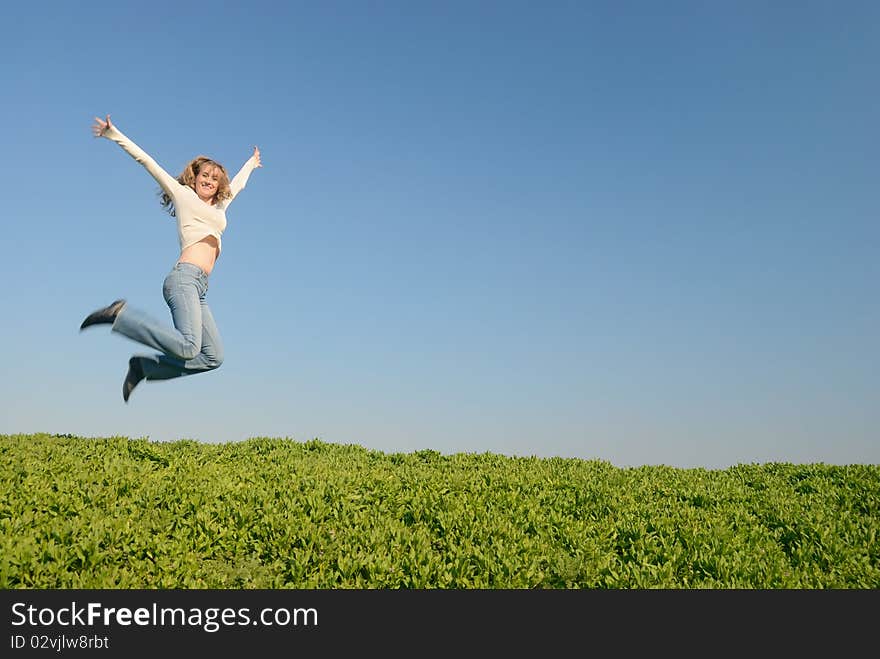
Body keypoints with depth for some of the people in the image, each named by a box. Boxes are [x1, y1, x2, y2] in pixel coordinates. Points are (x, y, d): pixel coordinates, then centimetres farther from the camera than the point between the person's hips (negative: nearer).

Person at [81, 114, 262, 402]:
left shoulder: (219, 207, 30)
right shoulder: (182, 193, 14)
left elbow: (236, 184, 49)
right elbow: (146, 161, 11)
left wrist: (251, 164, 64)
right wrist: (115, 135, 6)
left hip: (198, 290, 8)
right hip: (185, 278, -7)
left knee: (213, 356, -4)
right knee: (188, 346, -29)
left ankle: (144, 366, 5)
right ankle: (119, 314, -14)